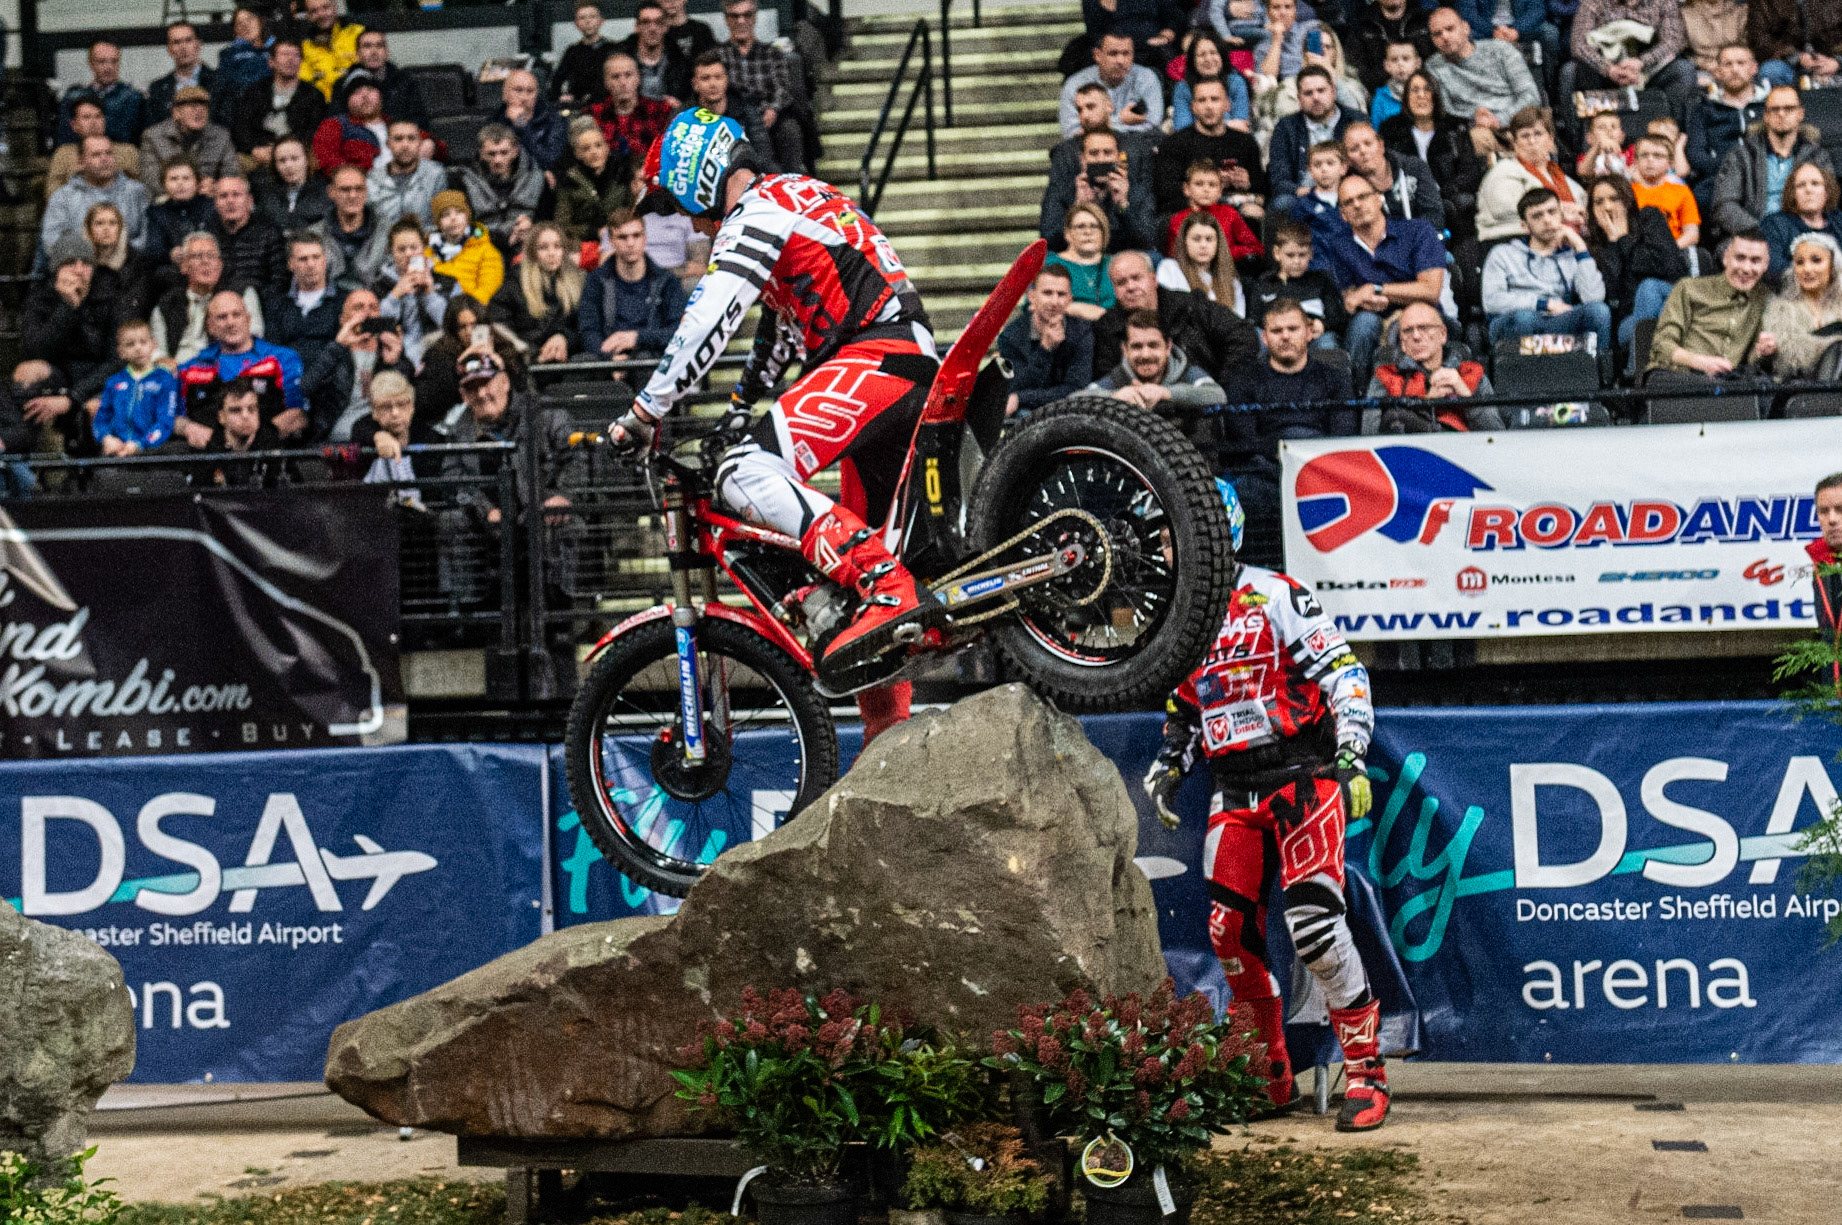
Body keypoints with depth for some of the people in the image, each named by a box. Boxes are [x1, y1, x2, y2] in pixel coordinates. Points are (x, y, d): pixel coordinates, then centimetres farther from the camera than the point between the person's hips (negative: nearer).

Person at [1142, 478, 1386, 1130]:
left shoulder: (1274, 596, -5)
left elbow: (1343, 672, -9)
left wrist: (1352, 752, -19)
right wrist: (1166, 767, 13)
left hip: (1302, 776, -6)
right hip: (1233, 793, 6)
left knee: (1315, 923, -19)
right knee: (1231, 932, -2)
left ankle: (1366, 1072, -11)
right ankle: (1268, 1075, 14)